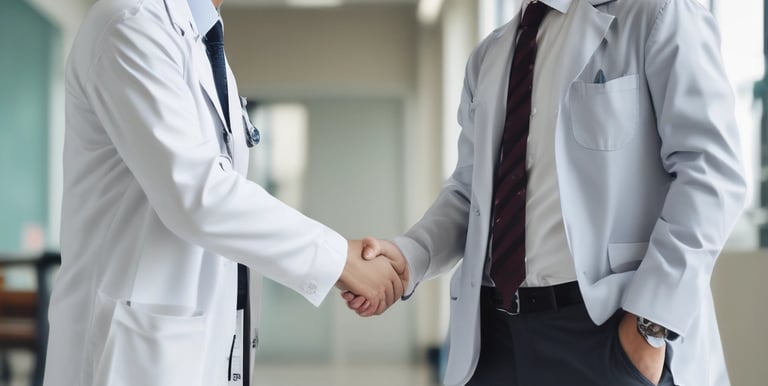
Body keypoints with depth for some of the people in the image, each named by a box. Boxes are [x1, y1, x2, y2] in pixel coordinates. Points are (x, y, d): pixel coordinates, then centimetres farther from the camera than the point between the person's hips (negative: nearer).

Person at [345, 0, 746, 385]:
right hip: (497, 331, 6)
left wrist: (651, 323, -17)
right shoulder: (488, 57, 15)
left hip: (610, 325, -5)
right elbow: (469, 191, 15)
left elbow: (709, 169, -11)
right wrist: (409, 256, -5)